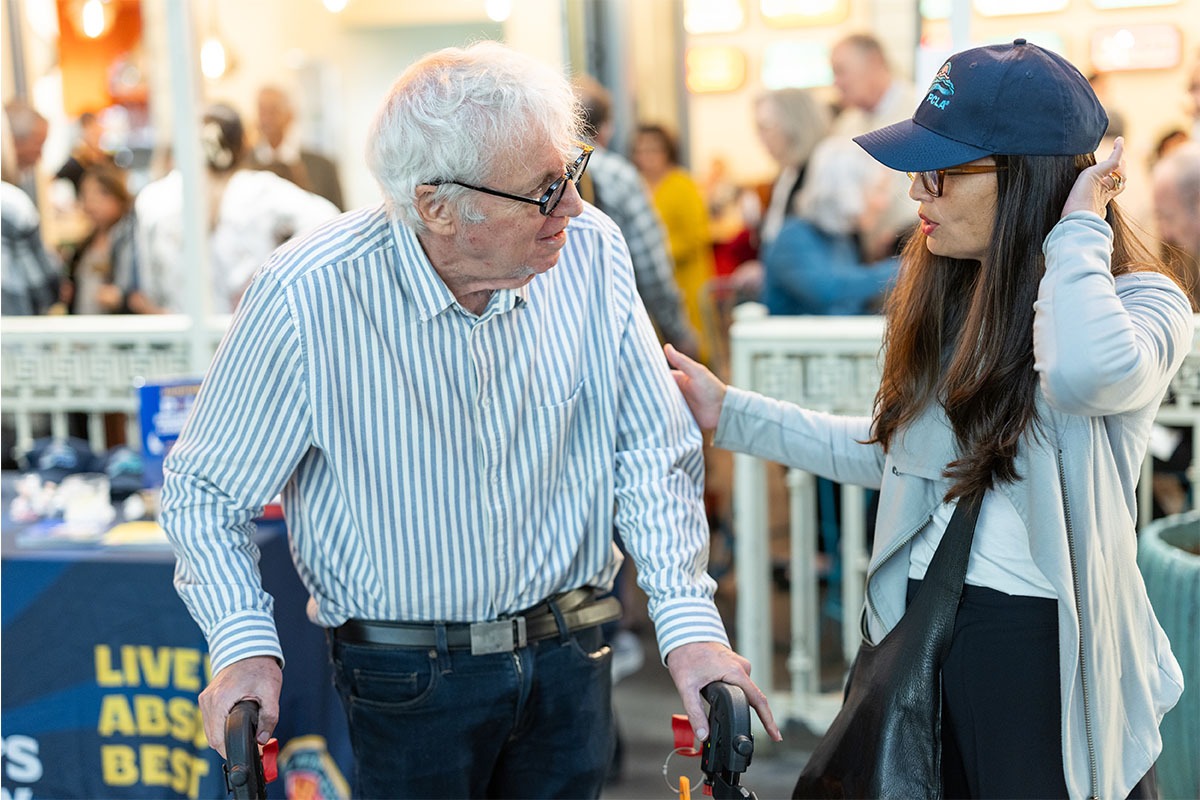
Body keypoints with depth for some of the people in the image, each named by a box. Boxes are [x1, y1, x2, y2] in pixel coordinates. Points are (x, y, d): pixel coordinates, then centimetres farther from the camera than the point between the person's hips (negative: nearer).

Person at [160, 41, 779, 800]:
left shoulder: (592, 253, -10)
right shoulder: (307, 300, -21)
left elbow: (653, 453, -3)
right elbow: (207, 488, -9)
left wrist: (689, 617, -13)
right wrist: (245, 641, -21)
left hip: (570, 653, 3)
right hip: (408, 676, -3)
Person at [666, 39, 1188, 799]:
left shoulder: (1142, 302, -13)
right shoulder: (946, 297, 7)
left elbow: (1087, 373, -39)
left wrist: (1078, 230, -23)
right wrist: (733, 414, 14)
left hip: (1047, 643, -6)